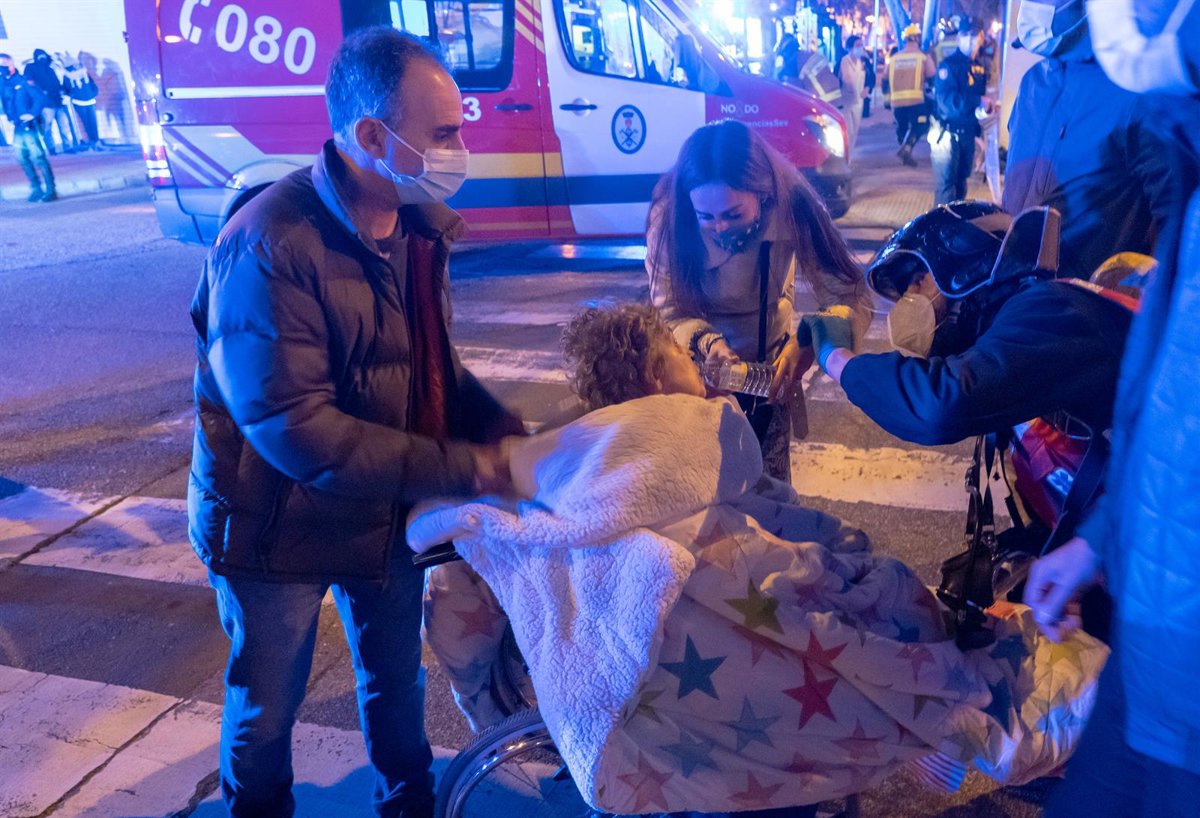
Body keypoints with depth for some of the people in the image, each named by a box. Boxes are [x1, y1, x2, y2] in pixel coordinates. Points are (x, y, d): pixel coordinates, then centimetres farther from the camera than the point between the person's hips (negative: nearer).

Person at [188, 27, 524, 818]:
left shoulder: (417, 223, -4)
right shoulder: (269, 248, -29)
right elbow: (293, 429, -30)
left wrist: (499, 426, -11)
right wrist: (461, 467, -28)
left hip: (388, 508, 6)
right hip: (279, 528, -6)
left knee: (397, 676, 24)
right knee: (268, 704, 17)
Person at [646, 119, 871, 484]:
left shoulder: (791, 205, -26)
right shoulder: (670, 215, -26)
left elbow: (851, 300, -26)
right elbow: (668, 312, -18)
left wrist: (806, 345, -45)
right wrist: (707, 341, -39)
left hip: (769, 368, 1)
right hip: (698, 371, 0)